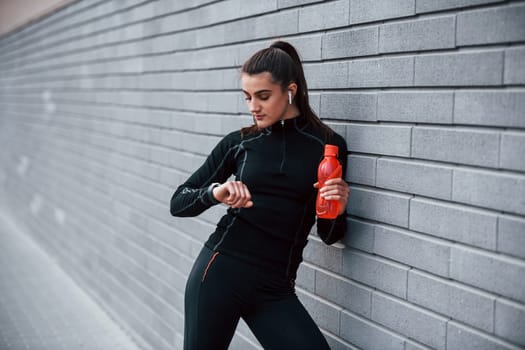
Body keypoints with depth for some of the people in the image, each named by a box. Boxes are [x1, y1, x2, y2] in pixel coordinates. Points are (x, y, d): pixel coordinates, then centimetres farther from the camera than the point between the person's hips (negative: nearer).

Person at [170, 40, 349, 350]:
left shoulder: (328, 145, 1)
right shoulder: (238, 142, 3)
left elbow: (329, 235, 8)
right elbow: (179, 203, 4)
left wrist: (338, 211, -14)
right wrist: (214, 193, -16)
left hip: (275, 289, 0)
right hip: (220, 272, 0)